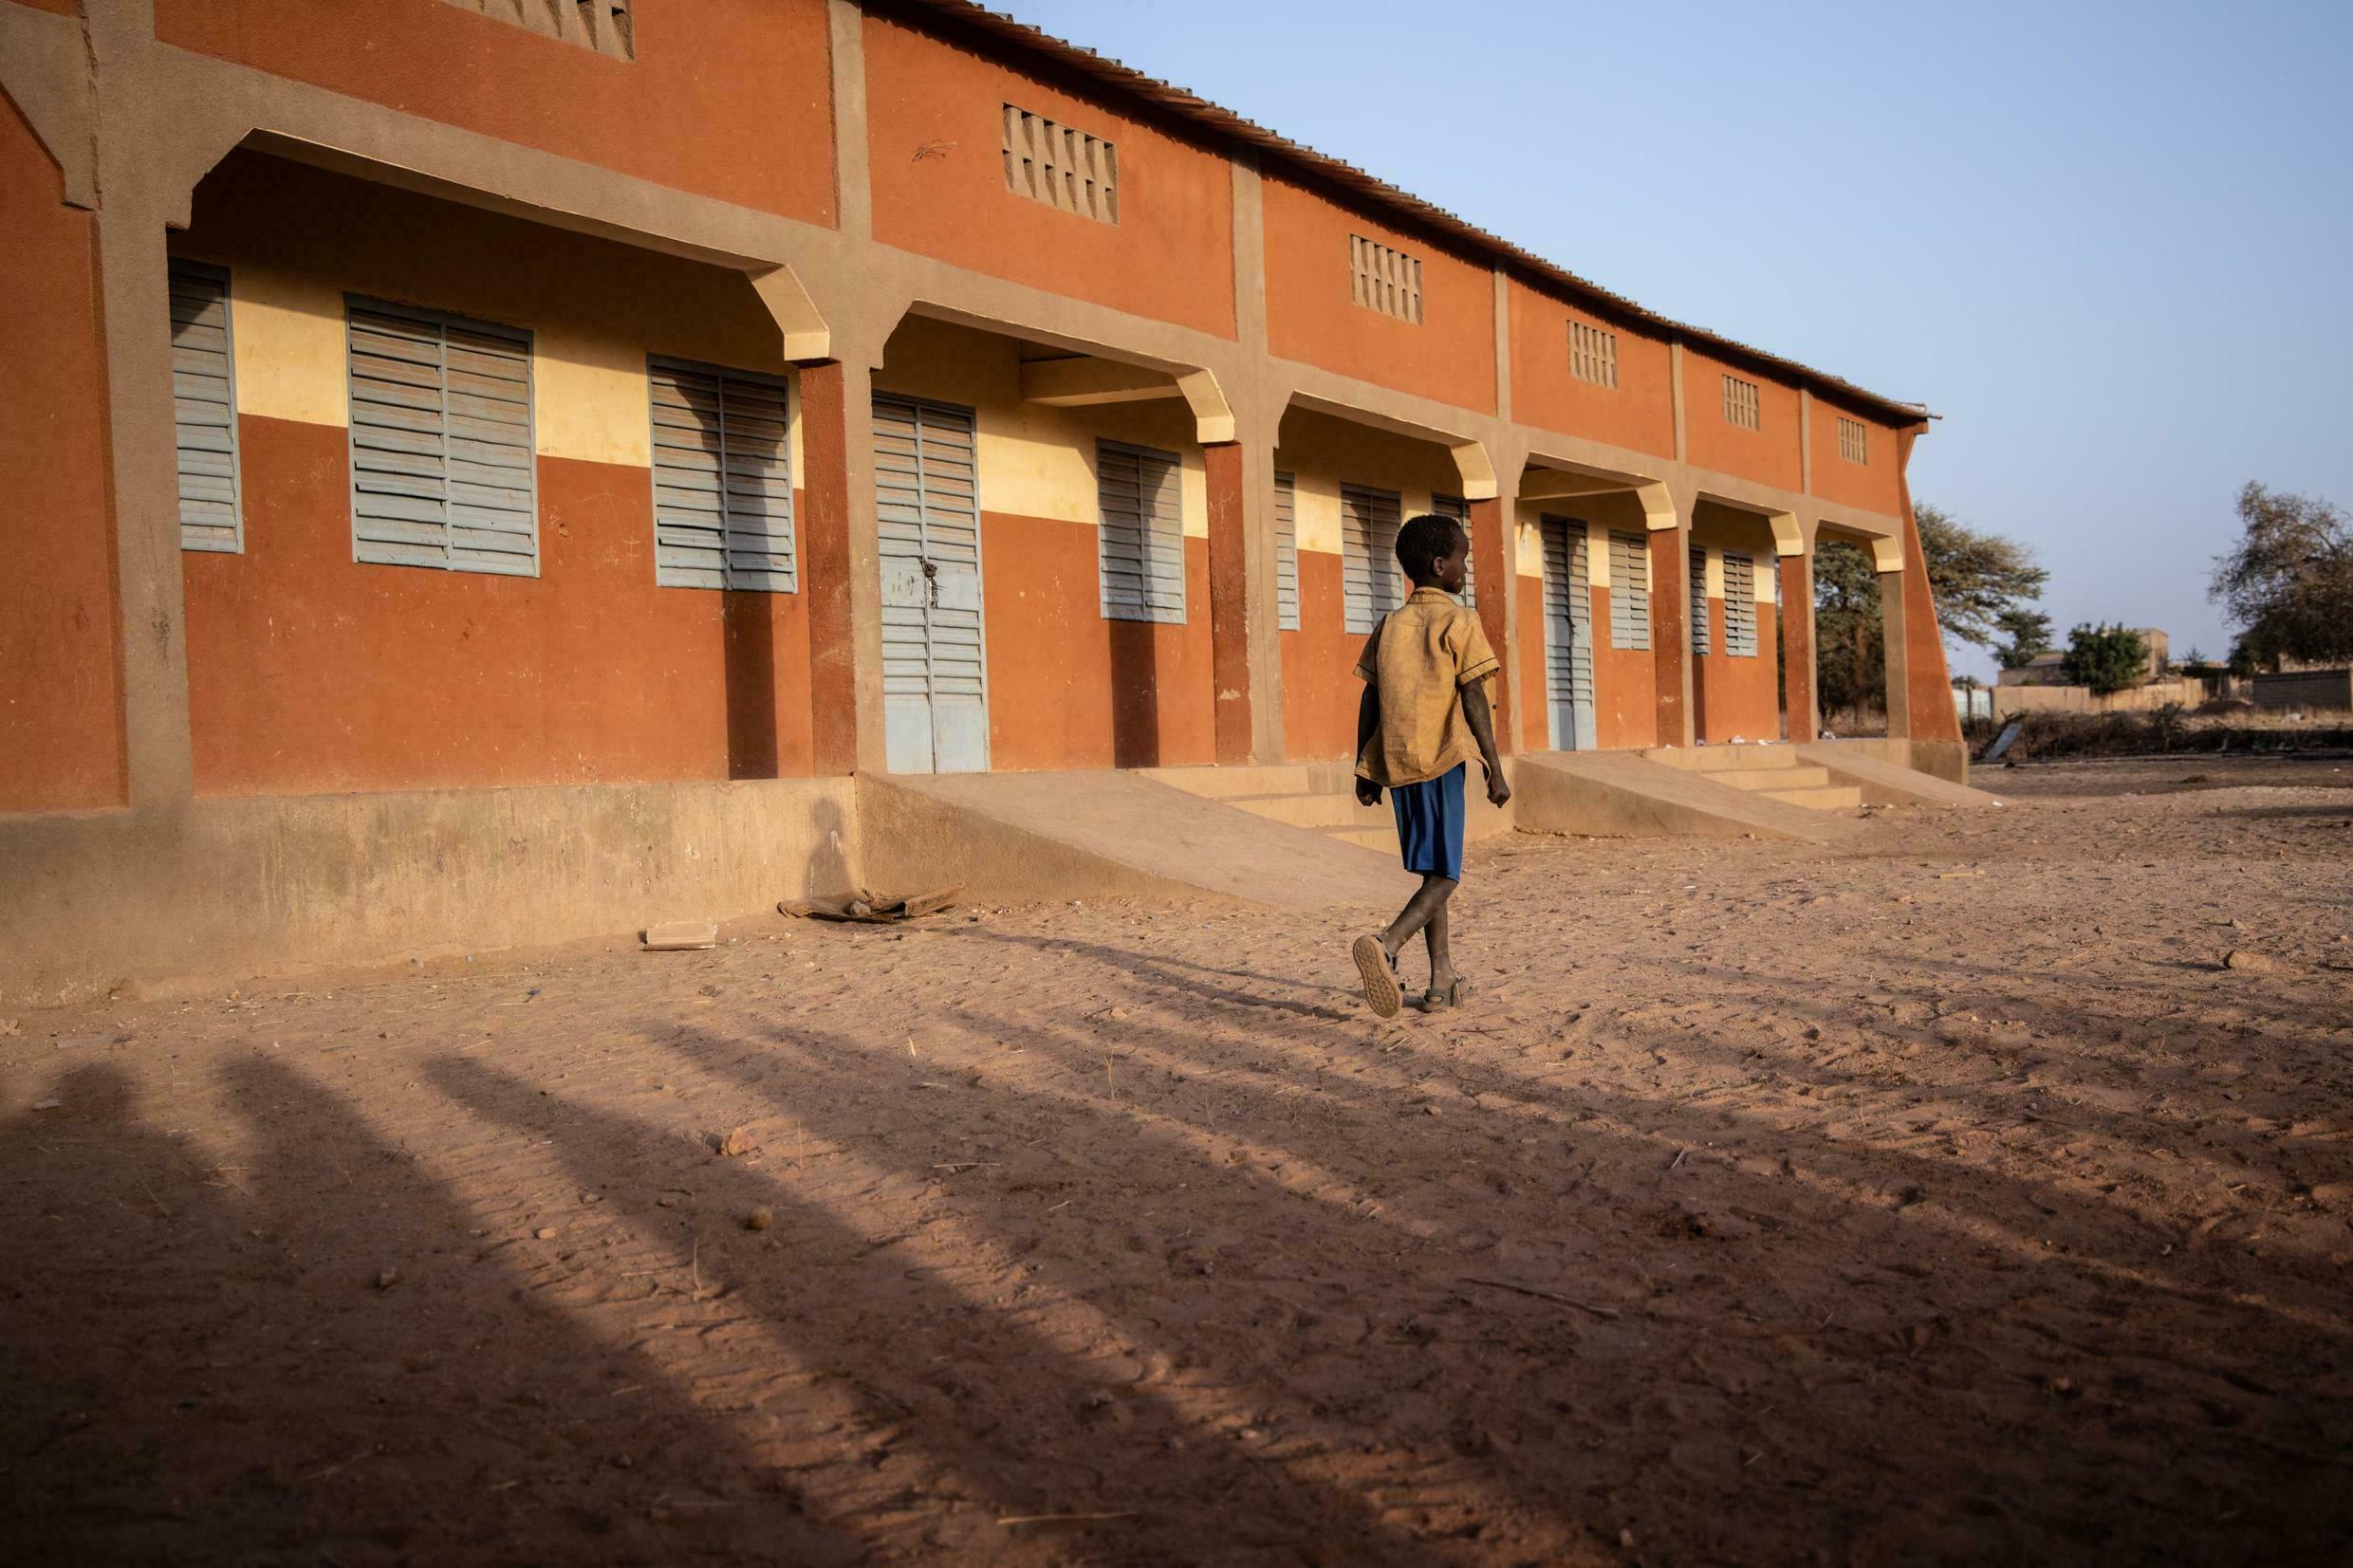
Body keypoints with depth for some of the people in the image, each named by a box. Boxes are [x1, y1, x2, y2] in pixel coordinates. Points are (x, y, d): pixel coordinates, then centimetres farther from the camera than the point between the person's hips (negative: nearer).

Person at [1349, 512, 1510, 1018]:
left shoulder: (1389, 624, 13)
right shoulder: (1458, 621, -4)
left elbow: (1369, 702, 12)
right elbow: (1474, 700, -9)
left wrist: (1364, 771, 16)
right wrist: (1495, 770, -7)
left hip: (1395, 762, 6)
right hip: (1441, 759, -6)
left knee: (1430, 871, 16)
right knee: (1444, 876, -5)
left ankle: (1442, 980, 17)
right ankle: (1386, 946, -29)